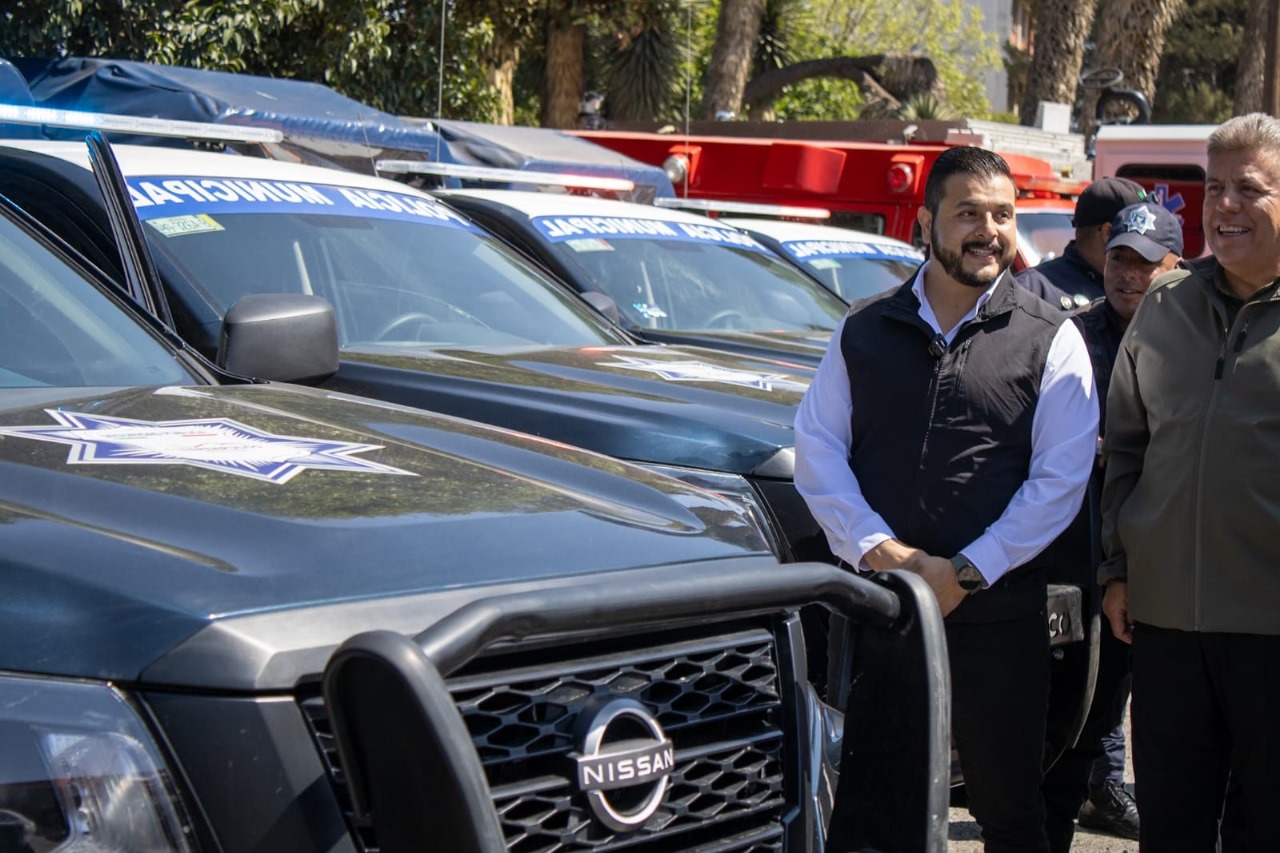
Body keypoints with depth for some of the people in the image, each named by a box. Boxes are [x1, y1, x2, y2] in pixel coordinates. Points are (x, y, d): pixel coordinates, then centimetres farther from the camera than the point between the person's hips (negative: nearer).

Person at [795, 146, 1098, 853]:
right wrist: (873, 546, -9)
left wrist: (966, 572, -10)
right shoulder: (864, 329, 9)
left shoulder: (1050, 338, 2)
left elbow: (1061, 476, -3)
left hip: (996, 613, -2)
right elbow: (816, 446, 6)